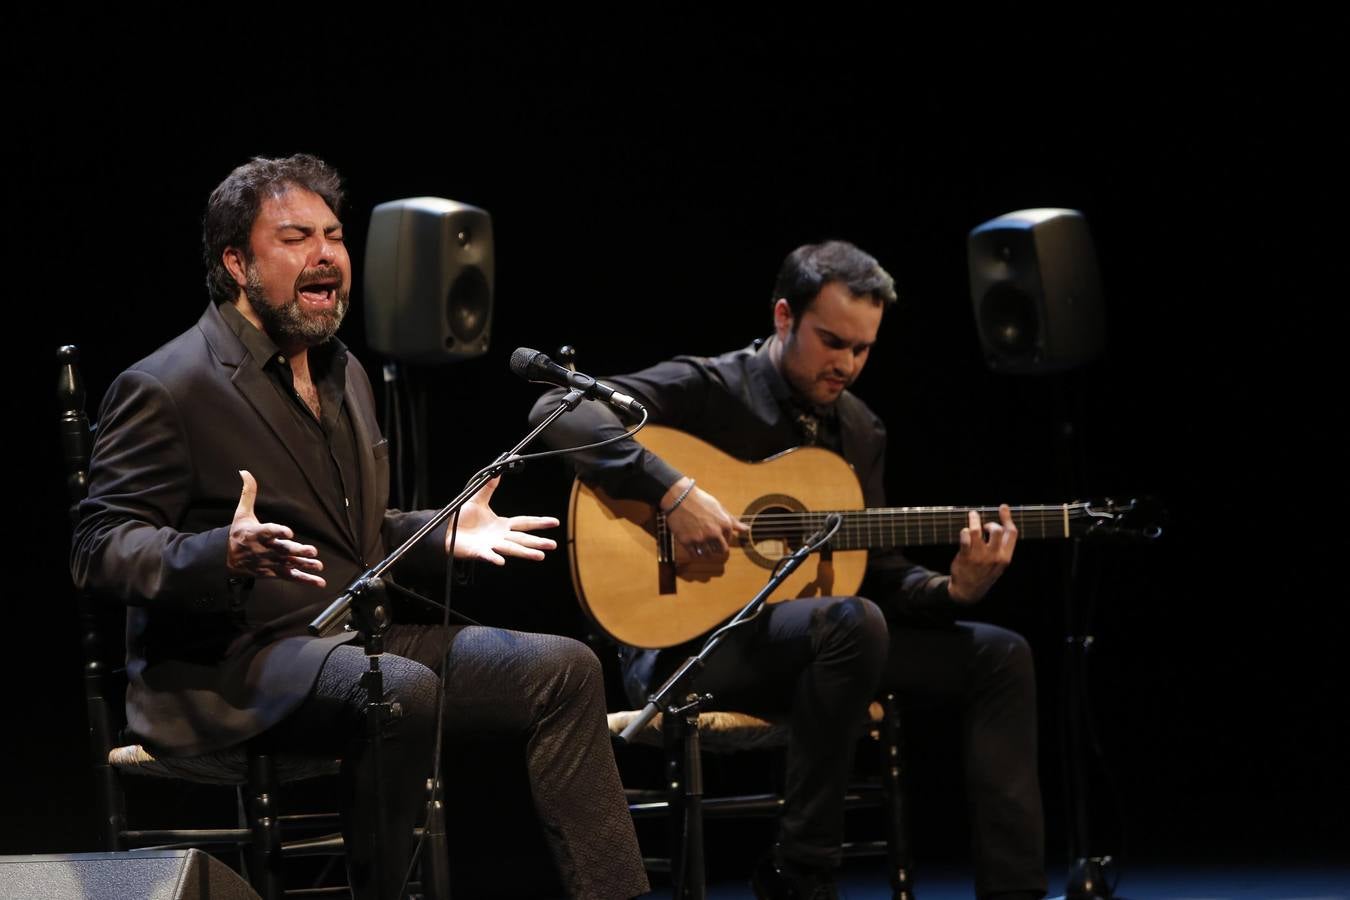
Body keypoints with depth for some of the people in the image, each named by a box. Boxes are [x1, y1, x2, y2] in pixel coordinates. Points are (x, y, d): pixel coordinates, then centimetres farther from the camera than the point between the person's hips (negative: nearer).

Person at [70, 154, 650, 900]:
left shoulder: (342, 375, 19)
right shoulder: (164, 388, -8)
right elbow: (99, 549, -14)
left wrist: (445, 535, 10)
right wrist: (224, 556, -31)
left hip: (360, 638, 8)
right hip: (230, 662, -8)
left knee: (562, 669, -6)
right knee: (401, 692, -37)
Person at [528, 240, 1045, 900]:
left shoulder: (859, 431, 13)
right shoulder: (709, 389, -9)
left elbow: (878, 573, 13)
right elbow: (559, 411, -22)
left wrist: (954, 591, -9)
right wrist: (673, 491, -31)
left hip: (819, 638, 8)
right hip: (685, 642, -8)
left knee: (1001, 659, -3)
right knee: (853, 623, -37)